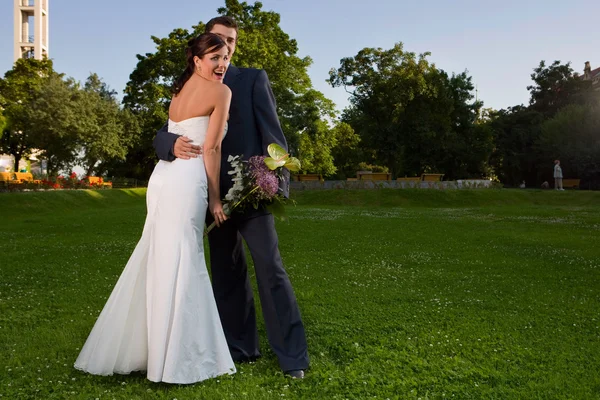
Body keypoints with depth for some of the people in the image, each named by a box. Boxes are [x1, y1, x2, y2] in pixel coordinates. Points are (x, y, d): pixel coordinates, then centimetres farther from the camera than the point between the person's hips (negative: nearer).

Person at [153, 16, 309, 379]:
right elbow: (162, 135, 5)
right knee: (226, 274, 9)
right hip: (213, 194, 4)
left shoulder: (253, 78, 7)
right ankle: (240, 347, 22)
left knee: (271, 270, -7)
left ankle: (293, 356, -1)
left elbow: (271, 131, -2)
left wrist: (278, 180, -13)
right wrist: (174, 144, -20)